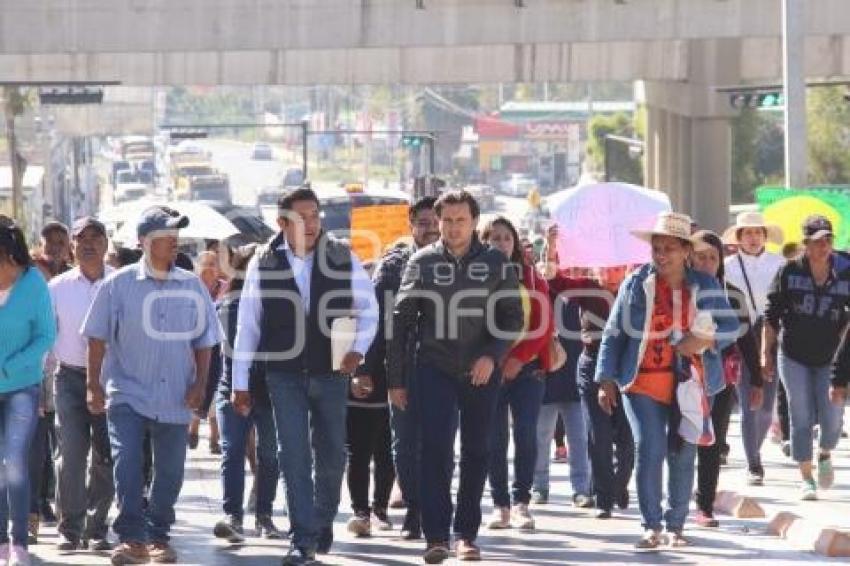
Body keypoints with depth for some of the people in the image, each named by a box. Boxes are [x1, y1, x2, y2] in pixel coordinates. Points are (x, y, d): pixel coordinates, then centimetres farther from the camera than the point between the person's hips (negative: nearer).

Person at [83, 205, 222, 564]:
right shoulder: (119, 285, -2)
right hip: (127, 394, -3)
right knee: (126, 464, -16)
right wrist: (94, 384, -3)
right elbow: (98, 337, 2)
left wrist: (199, 383, 1)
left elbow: (204, 340, 10)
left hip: (175, 398, 3)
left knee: (170, 471, 7)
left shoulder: (192, 286, 5)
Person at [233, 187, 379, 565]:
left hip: (331, 373, 1)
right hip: (285, 374, -1)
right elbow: (247, 325, 1)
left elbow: (368, 308, 8)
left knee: (332, 455, 9)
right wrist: (240, 383, 1)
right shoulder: (263, 264, -3)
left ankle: (323, 521, 32)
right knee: (294, 455, -5)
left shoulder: (343, 259, -3)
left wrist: (358, 349, -8)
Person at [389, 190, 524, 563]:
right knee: (436, 450, -10)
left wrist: (492, 355, -12)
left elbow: (513, 316, 4)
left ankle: (467, 534, 16)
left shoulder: (496, 263, 3)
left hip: (481, 372, 1)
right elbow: (401, 320, 3)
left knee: (476, 452, 6)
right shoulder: (422, 262, 3)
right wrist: (395, 376, 0)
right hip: (434, 368, -1)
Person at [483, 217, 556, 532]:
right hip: (489, 369, 0)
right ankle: (500, 504, 4)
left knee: (525, 434, -6)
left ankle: (521, 502, -1)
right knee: (494, 438, -1)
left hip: (526, 368, 0)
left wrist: (519, 358, -11)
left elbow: (544, 325, 1)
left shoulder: (531, 278, 7)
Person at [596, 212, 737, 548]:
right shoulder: (636, 283, 2)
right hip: (643, 383, -1)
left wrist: (705, 340, -15)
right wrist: (606, 380, 1)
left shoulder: (705, 286, 5)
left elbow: (730, 327, 6)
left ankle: (675, 526, 19)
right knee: (649, 450, -13)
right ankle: (651, 526, -4)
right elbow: (614, 334, 5)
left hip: (688, 384, 1)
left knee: (683, 456, 6)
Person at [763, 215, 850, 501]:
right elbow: (772, 314, 1)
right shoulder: (789, 272, -5)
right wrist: (766, 354, -2)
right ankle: (806, 477, 12)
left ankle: (825, 455, 28)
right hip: (794, 356, -1)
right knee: (802, 418, 1)